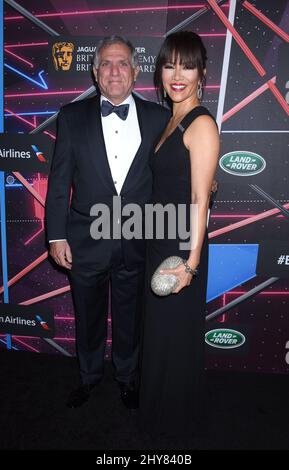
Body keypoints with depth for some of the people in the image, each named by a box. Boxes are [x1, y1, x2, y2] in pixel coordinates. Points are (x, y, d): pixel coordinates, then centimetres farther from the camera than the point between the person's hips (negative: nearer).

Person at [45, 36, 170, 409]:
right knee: (88, 317, 18)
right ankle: (89, 376, 45)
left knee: (130, 317, 17)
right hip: (85, 240, 1)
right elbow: (59, 181, -1)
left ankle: (126, 377, 44)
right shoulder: (72, 116, 0)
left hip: (137, 241, 0)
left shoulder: (158, 118, 0)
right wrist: (57, 236, -4)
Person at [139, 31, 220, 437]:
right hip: (160, 239, 9)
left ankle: (176, 419, 37)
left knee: (176, 332, 10)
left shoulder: (202, 123, -15)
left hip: (181, 245, -9)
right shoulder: (172, 119, 11)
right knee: (159, 327, 22)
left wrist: (191, 261, -19)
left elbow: (200, 198, -19)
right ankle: (159, 408, 47)